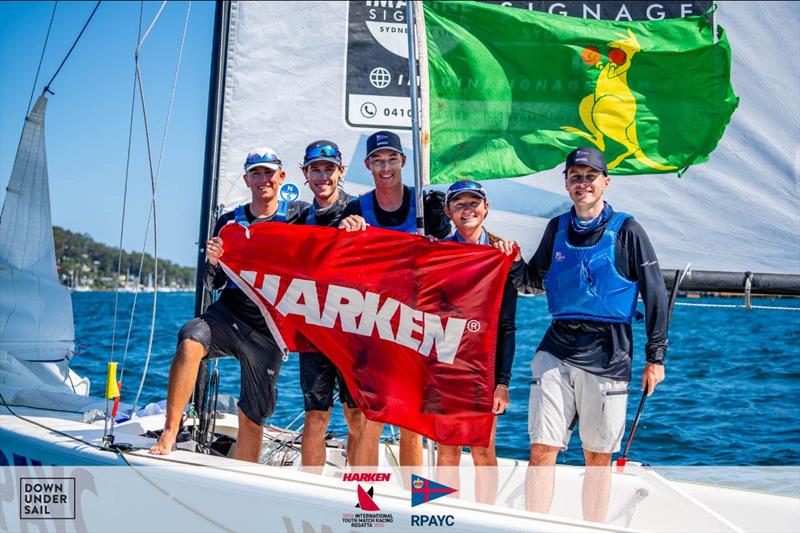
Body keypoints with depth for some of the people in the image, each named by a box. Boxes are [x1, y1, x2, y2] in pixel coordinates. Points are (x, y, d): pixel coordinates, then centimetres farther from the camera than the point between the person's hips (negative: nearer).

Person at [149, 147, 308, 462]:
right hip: (228, 315, 1)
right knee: (191, 340, -32)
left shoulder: (299, 216, 4)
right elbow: (214, 284, 10)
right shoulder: (230, 222, 10)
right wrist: (213, 262, -12)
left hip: (269, 329, -1)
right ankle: (169, 434, -28)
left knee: (252, 417, 3)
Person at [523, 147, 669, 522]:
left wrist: (655, 357, -2)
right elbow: (537, 278, 22)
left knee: (598, 456, 6)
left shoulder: (626, 231, 0)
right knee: (541, 448, -5)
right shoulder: (557, 228, 10)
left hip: (607, 356, -2)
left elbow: (655, 295, 1)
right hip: (556, 350, 3)